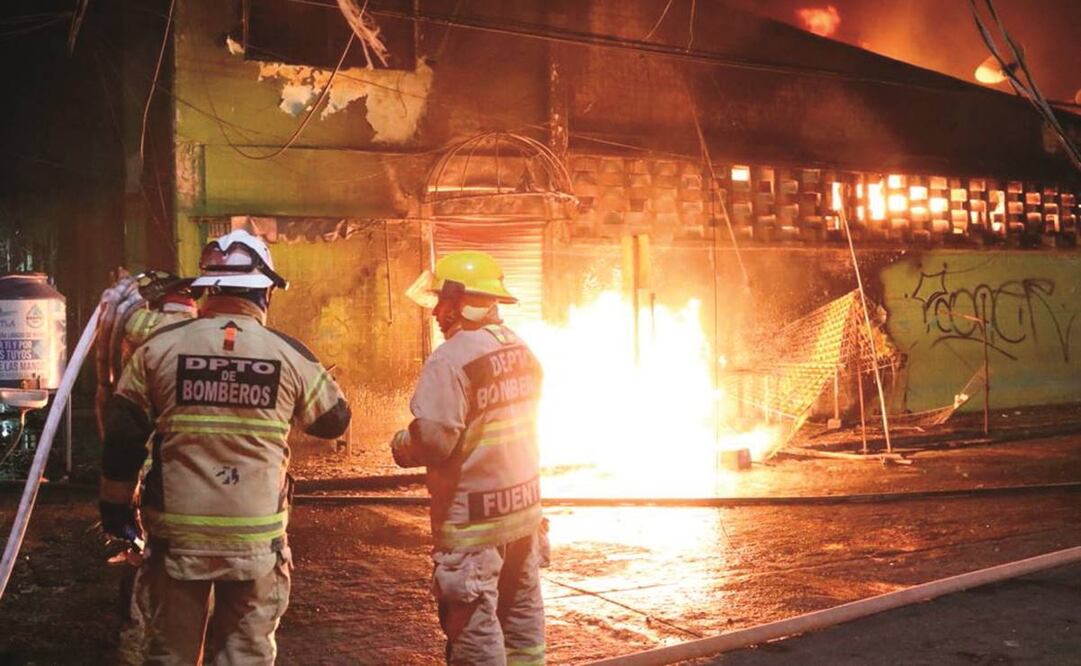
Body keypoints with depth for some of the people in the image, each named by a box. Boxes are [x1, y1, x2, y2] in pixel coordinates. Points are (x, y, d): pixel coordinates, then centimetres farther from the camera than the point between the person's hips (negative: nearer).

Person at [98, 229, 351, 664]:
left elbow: (123, 435, 1)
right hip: (257, 536, 0)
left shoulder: (160, 346, -4)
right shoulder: (290, 354, -5)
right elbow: (334, 421, 10)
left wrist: (116, 504, 13)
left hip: (177, 533, 1)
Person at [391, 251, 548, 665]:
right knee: (522, 608, 18)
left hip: (474, 519, -8)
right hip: (525, 505, 8)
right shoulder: (521, 350, 5)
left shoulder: (450, 359, -20)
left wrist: (400, 447, -5)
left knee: (473, 621, 3)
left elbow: (433, 439, -25)